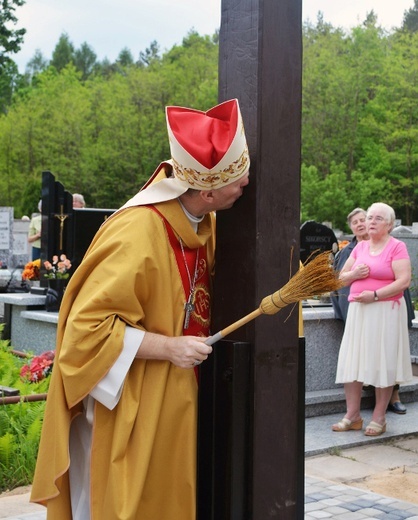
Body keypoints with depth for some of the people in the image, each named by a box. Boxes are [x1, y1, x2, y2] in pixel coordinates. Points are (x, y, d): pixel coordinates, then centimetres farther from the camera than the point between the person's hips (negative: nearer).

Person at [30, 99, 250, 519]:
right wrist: (168, 347, -23)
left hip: (175, 404, 7)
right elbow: (85, 327, -23)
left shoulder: (202, 221, -2)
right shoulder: (136, 235, -27)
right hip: (129, 410, -7)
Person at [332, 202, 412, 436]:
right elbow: (342, 277, 18)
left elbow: (404, 281, -14)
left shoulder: (397, 247, -4)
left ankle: (379, 418, 9)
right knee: (352, 363, 4)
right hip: (358, 311, 6)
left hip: (385, 311, -6)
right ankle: (352, 416, 12)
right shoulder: (360, 247, 13)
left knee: (383, 364, -1)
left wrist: (375, 295, -20)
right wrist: (354, 274, -4)